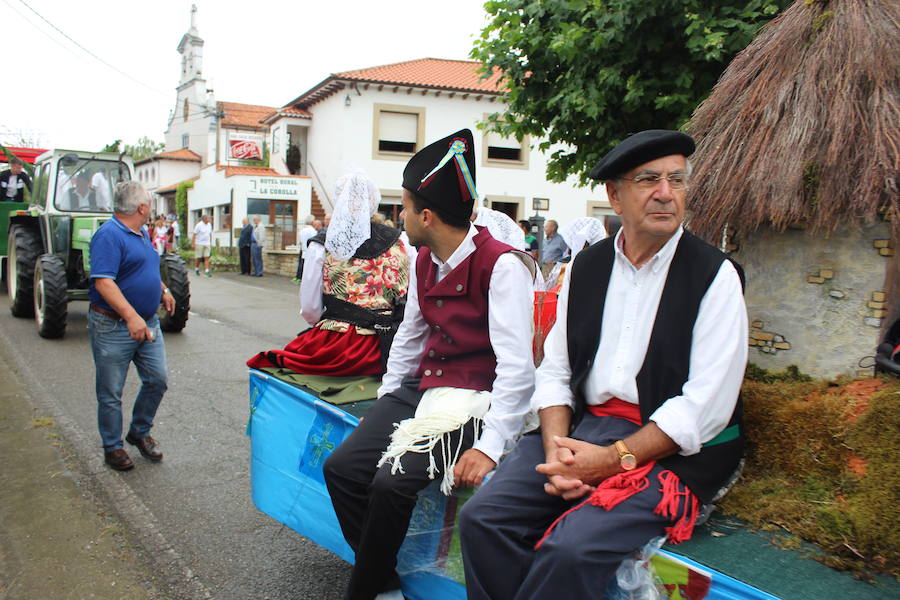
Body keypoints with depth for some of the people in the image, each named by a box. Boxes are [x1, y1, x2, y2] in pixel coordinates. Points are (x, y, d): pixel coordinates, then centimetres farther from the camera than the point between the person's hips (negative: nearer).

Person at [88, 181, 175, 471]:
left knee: (157, 381, 10)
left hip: (148, 323, 8)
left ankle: (140, 432, 30)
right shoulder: (109, 235, -18)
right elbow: (103, 282, -27)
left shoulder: (142, 234, 12)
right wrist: (131, 316, -34)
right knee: (111, 392, 6)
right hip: (113, 327, -8)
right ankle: (112, 447, 21)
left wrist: (163, 290, 18)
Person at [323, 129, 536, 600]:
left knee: (392, 483, -24)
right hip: (422, 386, 8)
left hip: (474, 397, -8)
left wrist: (490, 445, -27)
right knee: (342, 469, -7)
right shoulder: (424, 261, 8)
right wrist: (386, 400, 18)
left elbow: (516, 366, -22)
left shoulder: (501, 265, -17)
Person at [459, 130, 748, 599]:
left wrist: (613, 458, -17)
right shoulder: (586, 267, 10)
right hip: (581, 427, 5)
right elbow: (555, 371, 10)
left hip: (667, 450, -4)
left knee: (571, 549, -26)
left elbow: (706, 405, -12)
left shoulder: (713, 275, -5)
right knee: (482, 518, -14)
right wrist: (557, 452, -8)